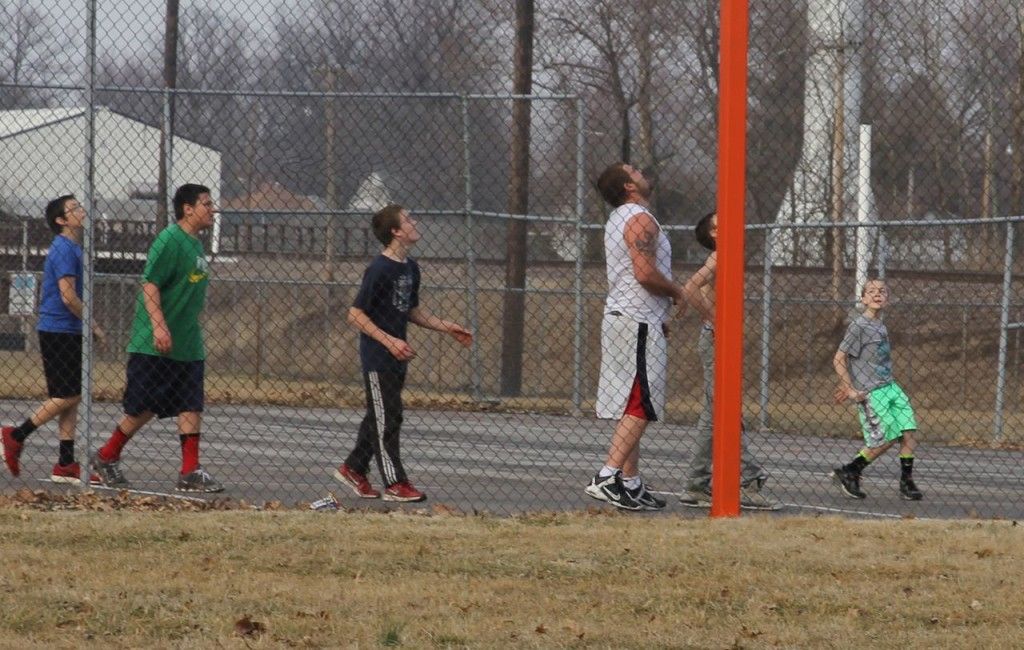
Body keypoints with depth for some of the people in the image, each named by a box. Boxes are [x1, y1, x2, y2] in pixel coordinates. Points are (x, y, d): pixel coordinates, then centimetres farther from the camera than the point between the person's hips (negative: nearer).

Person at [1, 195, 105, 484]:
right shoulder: (64, 250, -15)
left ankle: (65, 464, 6)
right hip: (60, 332, -10)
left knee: (71, 397, 7)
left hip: (67, 333, 10)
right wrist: (94, 327, -12)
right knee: (68, 396, -8)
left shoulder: (72, 248, 15)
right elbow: (68, 297, -20)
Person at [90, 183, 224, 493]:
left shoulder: (195, 244, 14)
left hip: (188, 346, 8)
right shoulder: (169, 240, -13)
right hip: (155, 347, -8)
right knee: (143, 408, -1)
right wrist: (158, 326, -27)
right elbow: (150, 285, -19)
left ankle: (190, 473, -2)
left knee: (191, 408, -1)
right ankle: (106, 458, 16)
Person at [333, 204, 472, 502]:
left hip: (396, 357, 9)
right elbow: (356, 314, -18)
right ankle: (395, 484, -1)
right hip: (378, 357, -9)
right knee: (387, 419, -5)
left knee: (380, 417, 15)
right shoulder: (379, 269, -18)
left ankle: (353, 469, 28)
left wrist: (446, 327, 14)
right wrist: (389, 341, -24)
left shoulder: (410, 267, 9)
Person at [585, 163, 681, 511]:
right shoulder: (640, 220, -13)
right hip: (638, 324, -10)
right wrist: (677, 292, -6)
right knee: (639, 408, -13)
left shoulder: (619, 219, 18)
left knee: (630, 409, 11)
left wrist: (661, 314, 21)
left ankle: (631, 483, 13)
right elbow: (645, 273, -23)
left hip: (620, 318, 10)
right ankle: (606, 478, -21)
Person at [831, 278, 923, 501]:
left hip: (890, 388, 8)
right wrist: (852, 390, -15)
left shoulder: (881, 327, 14)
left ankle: (906, 482, 4)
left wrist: (848, 386, 24)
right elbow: (839, 359, -12)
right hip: (870, 393, -8)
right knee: (884, 440, -7)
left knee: (909, 432, -3)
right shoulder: (858, 326, -11)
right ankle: (848, 473, 10)